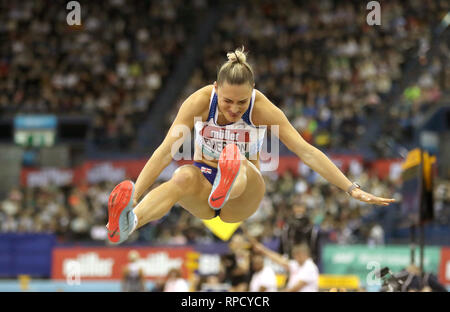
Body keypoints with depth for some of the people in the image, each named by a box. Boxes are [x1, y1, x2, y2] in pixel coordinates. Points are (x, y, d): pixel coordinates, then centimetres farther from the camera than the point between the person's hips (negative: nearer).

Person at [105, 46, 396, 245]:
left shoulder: (262, 108, -15)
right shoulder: (200, 101, -16)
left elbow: (306, 151, -16)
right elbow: (167, 150, -22)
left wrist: (353, 189, -22)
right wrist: (134, 195, -32)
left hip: (246, 194, 1)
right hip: (204, 181, 0)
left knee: (242, 166, -36)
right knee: (183, 176, -37)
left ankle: (228, 187, -75)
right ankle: (127, 224, -67)